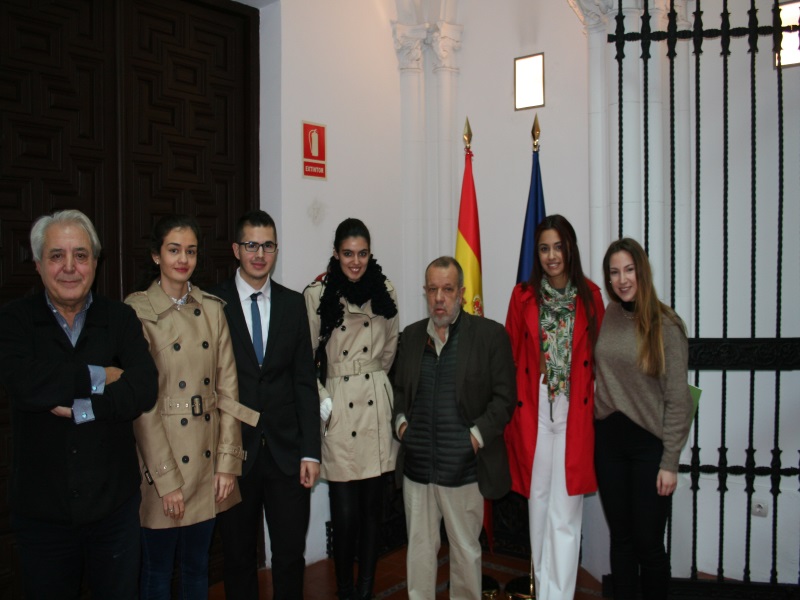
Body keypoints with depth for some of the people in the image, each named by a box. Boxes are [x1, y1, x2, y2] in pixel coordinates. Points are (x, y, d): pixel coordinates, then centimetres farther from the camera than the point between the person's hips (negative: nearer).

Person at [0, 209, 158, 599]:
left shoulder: (120, 319, -1)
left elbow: (144, 388, -15)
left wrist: (80, 409, -21)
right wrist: (99, 376, -17)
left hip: (114, 505, 1)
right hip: (40, 509, 0)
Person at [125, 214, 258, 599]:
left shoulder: (212, 309, 5)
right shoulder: (137, 311, -9)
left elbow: (227, 388, 4)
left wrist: (228, 462, -2)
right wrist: (166, 479, -13)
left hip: (207, 458, 4)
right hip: (161, 459, -4)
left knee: (198, 565, 17)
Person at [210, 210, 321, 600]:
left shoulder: (293, 304, 6)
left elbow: (304, 381, 5)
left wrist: (310, 451, 0)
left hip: (286, 451, 2)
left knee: (291, 553, 8)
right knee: (238, 556, 12)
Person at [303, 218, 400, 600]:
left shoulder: (384, 292, 6)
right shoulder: (317, 295, -3)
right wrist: (321, 401, -5)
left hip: (377, 408, 3)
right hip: (339, 409, -2)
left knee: (373, 505, 9)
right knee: (345, 512, -1)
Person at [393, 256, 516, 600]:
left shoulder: (490, 334, -3)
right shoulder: (411, 335, 11)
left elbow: (504, 396, -4)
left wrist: (479, 433, -13)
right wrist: (400, 420, 3)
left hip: (463, 467, -3)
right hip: (417, 466, 4)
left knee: (466, 551, 11)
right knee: (419, 549, 13)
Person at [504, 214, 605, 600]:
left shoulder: (589, 296, 3)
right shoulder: (523, 296, 2)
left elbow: (598, 356, 5)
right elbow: (511, 356, 3)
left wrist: (596, 406, -2)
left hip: (574, 415, -1)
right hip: (534, 413, 1)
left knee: (565, 513, 0)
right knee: (538, 502, 11)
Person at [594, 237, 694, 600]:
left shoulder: (665, 325, -9)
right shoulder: (603, 319, 1)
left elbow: (677, 399, -8)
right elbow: (595, 378, 7)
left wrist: (670, 461, -9)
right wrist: (591, 439, 0)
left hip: (648, 443, -3)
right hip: (608, 440, 3)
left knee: (648, 542, 6)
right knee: (620, 538, 14)